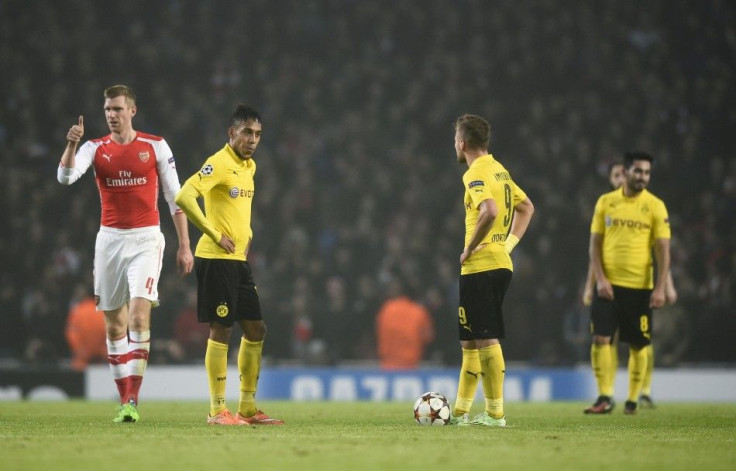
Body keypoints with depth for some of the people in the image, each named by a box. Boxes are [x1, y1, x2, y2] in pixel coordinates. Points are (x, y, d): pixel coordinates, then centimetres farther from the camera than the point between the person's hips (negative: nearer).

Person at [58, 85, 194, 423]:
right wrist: (71, 144, -30)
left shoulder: (156, 146, 1)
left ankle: (133, 400, -19)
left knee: (139, 316, -17)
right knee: (114, 325, 5)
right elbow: (65, 177, -13)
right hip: (110, 239, 3)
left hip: (146, 239, -3)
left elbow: (174, 197, 5)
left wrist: (184, 246, 1)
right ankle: (124, 400, 14)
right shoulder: (95, 148, 4)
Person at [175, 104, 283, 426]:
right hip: (216, 258, -9)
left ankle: (248, 408, 16)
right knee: (221, 330, -6)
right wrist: (215, 235, -21)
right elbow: (184, 197, -26)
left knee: (255, 330, 9)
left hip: (239, 260, 9)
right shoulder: (219, 163, -13)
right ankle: (217, 410, -1)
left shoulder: (249, 166, 14)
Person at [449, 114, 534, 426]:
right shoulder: (499, 170, 16)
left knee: (486, 339, -7)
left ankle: (496, 413, -6)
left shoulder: (477, 173, -13)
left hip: (480, 266, -10)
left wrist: (470, 249, -18)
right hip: (500, 263, 10)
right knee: (471, 340, 15)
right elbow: (526, 207, 26)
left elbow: (490, 212, -29)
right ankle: (460, 412, 20)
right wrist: (508, 244, 19)